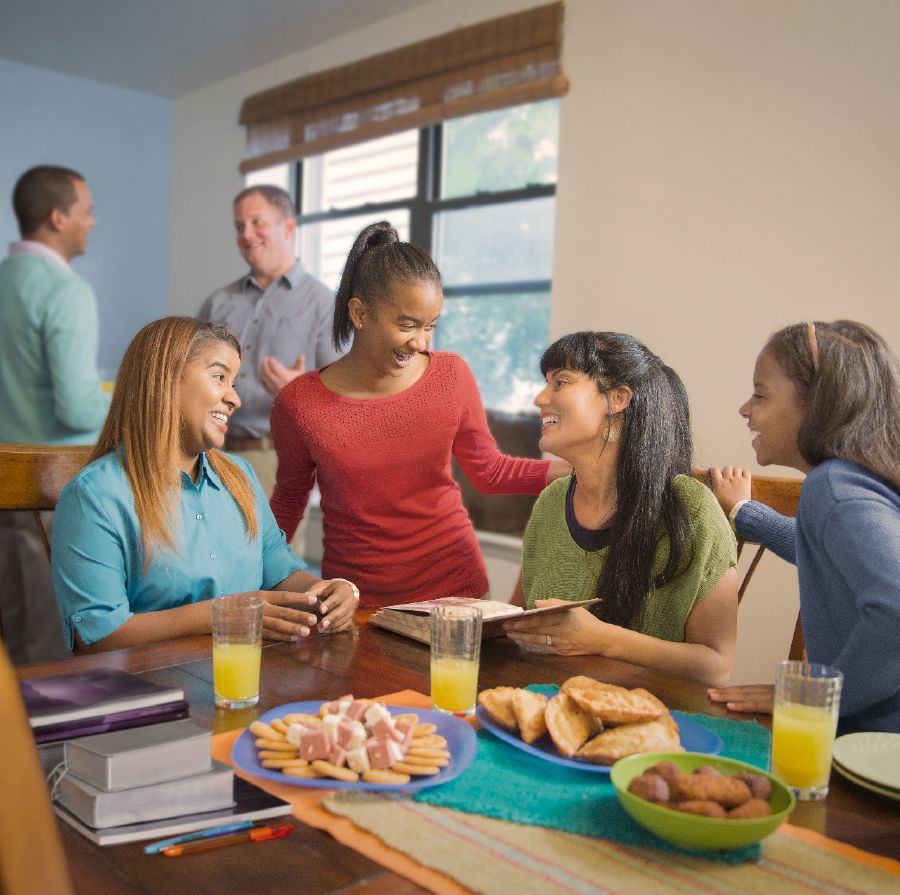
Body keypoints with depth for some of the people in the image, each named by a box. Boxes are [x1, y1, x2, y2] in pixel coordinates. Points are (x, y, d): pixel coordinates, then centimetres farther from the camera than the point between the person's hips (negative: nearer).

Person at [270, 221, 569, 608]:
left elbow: (488, 470, 6)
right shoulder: (299, 402, -12)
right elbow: (290, 496, 5)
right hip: (357, 597, -1)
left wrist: (578, 468, -4)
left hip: (454, 584, 2)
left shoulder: (452, 376, -6)